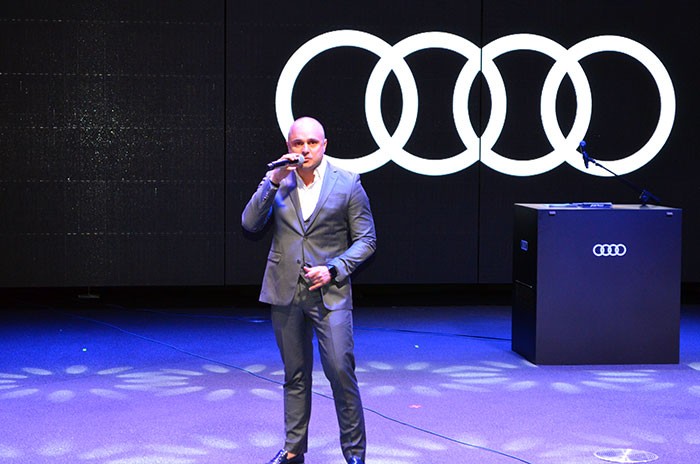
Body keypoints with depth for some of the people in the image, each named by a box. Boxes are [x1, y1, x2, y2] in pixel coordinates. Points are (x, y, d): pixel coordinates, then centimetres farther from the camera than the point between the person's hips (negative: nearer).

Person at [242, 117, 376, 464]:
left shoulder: (347, 184, 0)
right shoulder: (277, 182, 7)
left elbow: (366, 240, 1)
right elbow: (249, 224, -4)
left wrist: (333, 269, -13)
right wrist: (272, 182, -13)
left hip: (329, 293, -3)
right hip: (285, 292, 3)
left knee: (341, 371, -9)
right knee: (295, 375, 11)